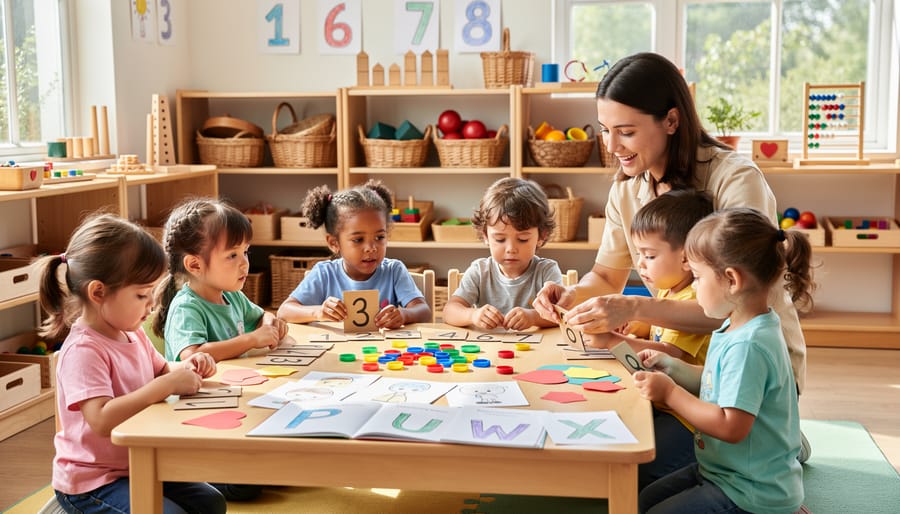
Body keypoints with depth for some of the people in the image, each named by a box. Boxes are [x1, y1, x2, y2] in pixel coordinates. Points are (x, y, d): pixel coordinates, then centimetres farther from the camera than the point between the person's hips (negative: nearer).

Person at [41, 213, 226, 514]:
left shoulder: (134, 336, 3)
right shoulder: (84, 351, -25)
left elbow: (160, 370, 22)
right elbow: (101, 420, -36)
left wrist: (186, 368, -2)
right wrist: (167, 384, -33)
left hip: (138, 466, 9)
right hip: (91, 484, -9)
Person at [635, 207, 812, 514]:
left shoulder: (748, 347, -29)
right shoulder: (737, 328, 3)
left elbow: (731, 427, -30)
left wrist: (670, 393, -23)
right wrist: (673, 368, 2)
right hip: (721, 471, 10)